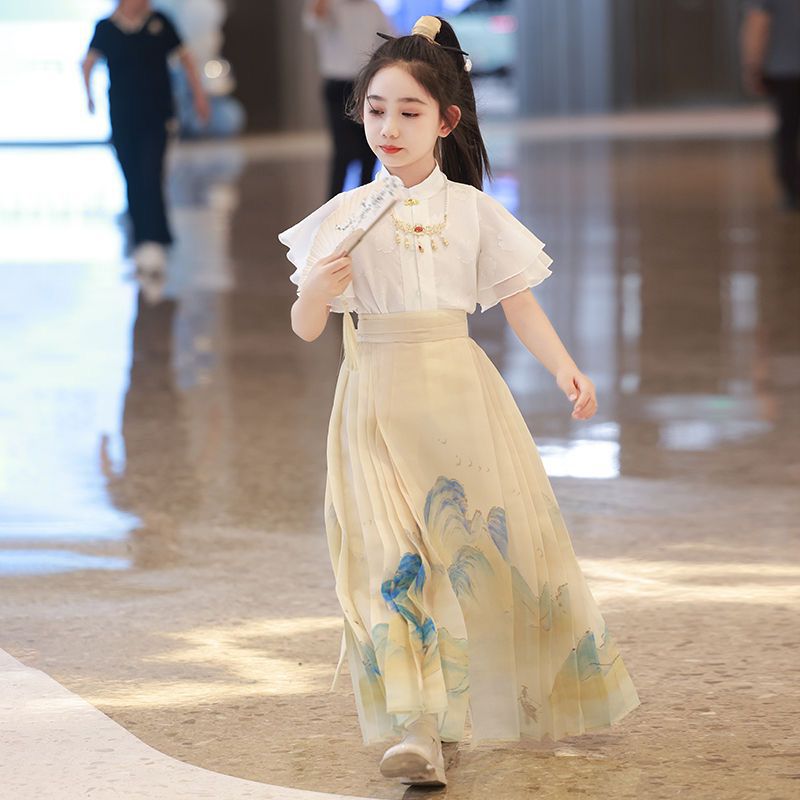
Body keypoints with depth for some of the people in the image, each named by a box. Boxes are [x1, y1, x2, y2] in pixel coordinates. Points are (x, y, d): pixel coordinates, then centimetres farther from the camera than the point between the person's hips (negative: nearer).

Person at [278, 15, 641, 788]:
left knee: (498, 538, 6)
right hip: (377, 398, -1)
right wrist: (316, 289, -22)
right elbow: (305, 328, 1)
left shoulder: (473, 211, 3)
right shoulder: (344, 216, 1)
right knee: (395, 557, -10)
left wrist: (565, 369, -13)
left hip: (459, 393, 1)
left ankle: (548, 693, 30)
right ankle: (419, 729, -15)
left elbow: (520, 304, 3)